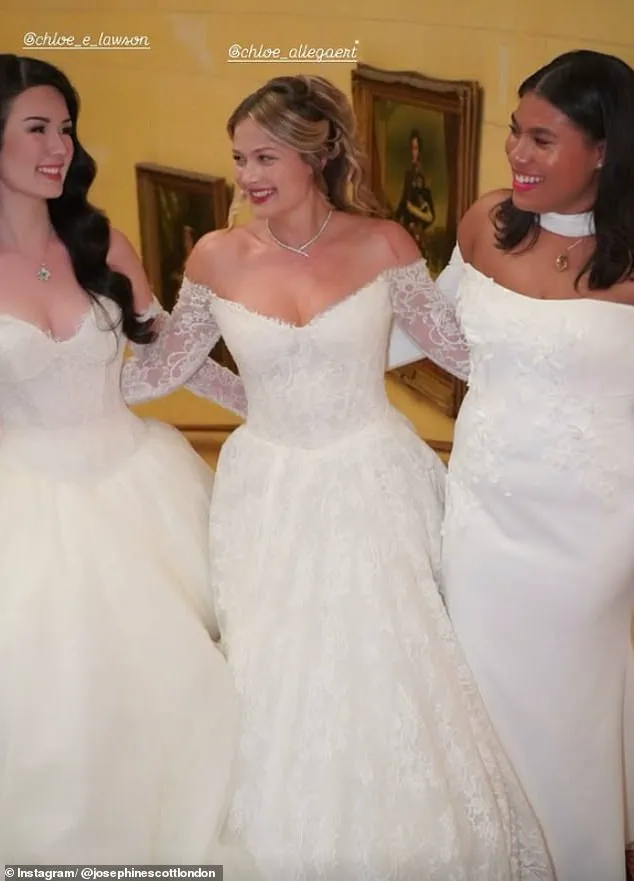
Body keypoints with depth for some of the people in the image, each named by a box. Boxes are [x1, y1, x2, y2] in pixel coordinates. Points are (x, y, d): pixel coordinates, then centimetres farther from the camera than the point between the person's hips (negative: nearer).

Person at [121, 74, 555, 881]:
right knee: (279, 692, 9)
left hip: (373, 487, -1)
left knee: (389, 680, 7)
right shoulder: (217, 256, -4)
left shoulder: (380, 243, -7)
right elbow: (157, 369, 6)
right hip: (270, 495, 1)